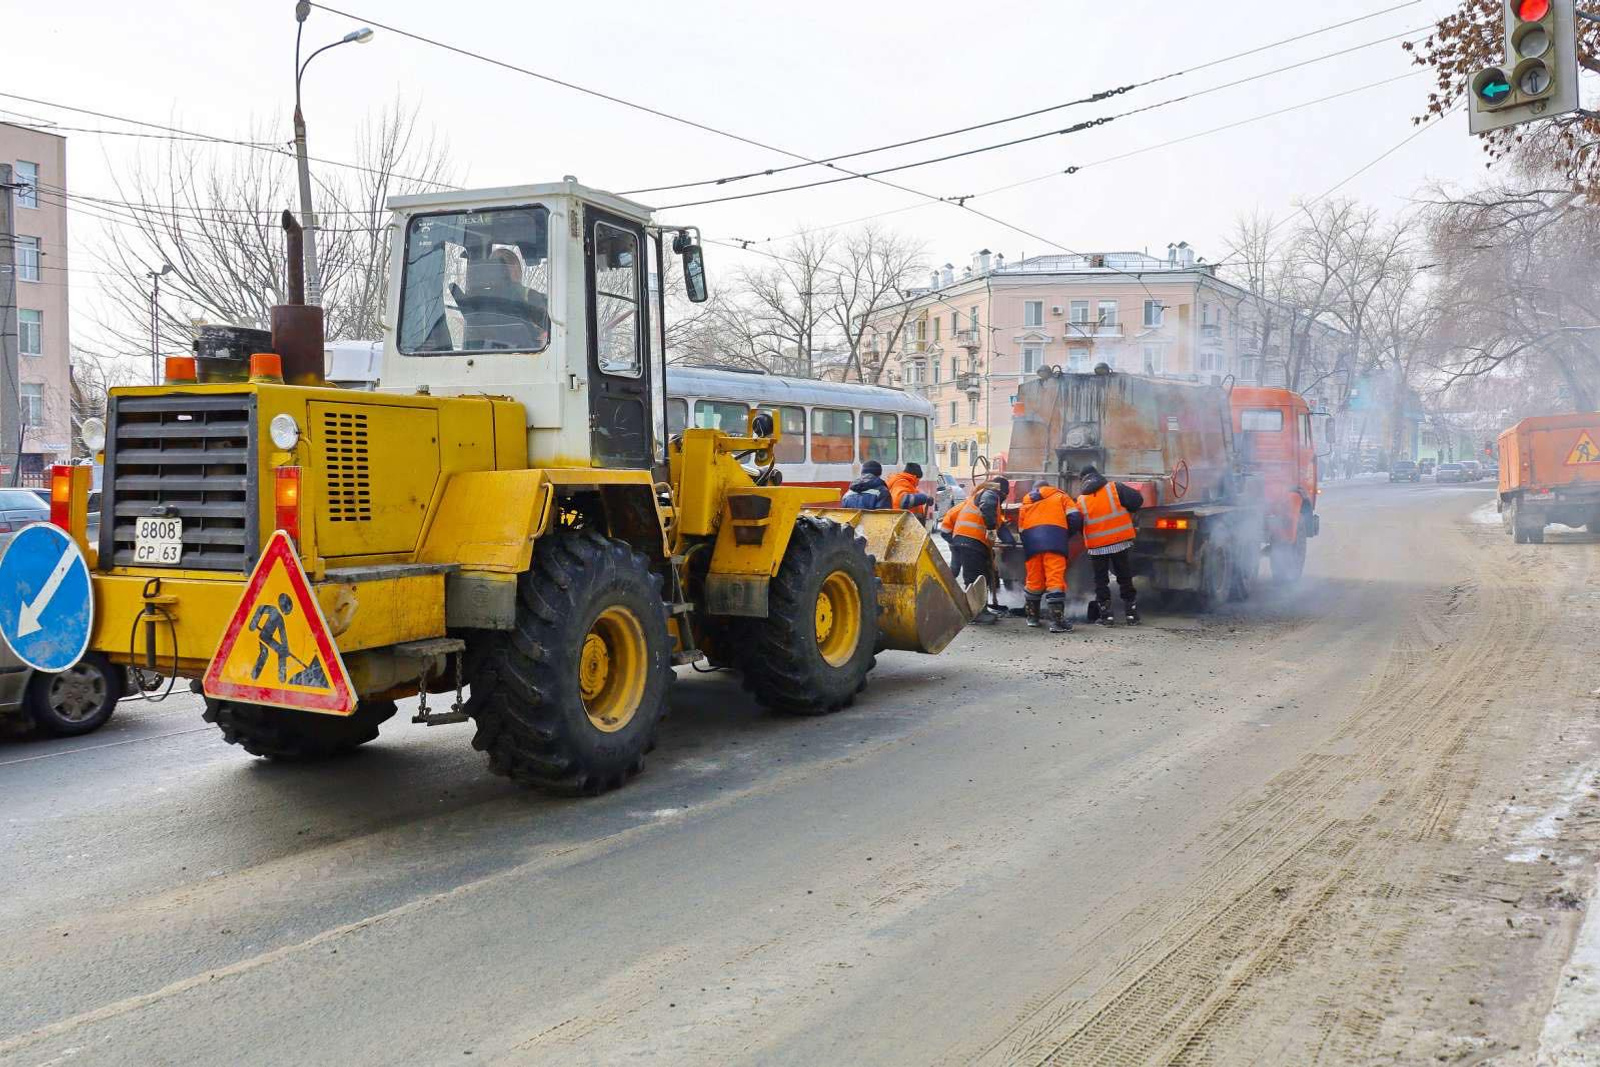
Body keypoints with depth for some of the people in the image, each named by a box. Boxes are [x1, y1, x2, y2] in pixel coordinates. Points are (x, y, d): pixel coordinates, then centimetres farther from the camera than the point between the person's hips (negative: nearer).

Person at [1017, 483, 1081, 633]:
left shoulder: (1025, 503, 32)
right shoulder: (1059, 496, 23)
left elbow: (1021, 529, 24)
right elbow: (1075, 518, 9)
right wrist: (1067, 536, 23)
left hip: (1031, 540, 3)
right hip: (1054, 538, -3)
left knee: (1034, 580, 15)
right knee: (1055, 579, -9)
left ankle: (1032, 616, 26)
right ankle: (1057, 621, -16)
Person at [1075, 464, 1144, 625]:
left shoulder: (1081, 500, 2)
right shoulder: (1114, 488, -3)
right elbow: (1137, 499, -9)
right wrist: (1127, 511, 9)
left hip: (1096, 546, 0)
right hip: (1119, 542, 0)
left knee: (1101, 581, 10)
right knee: (1125, 578, 10)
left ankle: (1106, 615, 5)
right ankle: (1132, 614, 11)